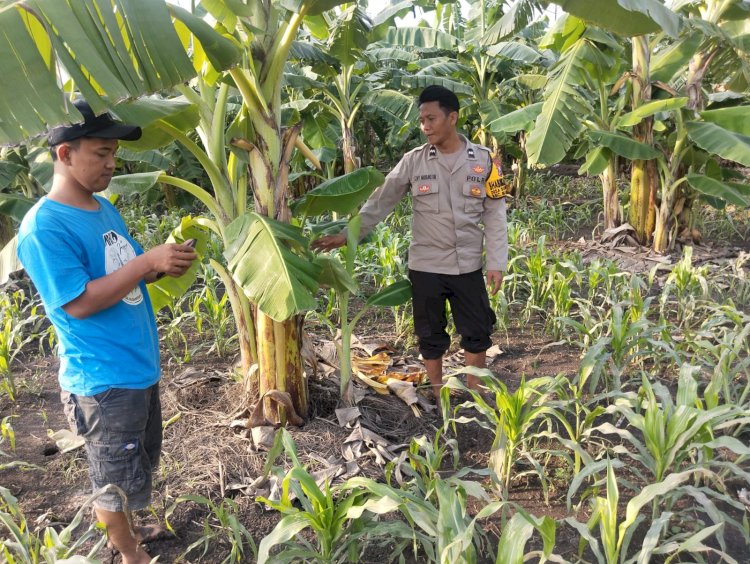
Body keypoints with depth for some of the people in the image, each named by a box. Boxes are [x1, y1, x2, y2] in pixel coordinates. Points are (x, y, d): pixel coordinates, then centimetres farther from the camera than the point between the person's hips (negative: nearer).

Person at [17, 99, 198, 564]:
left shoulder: (104, 208, 6)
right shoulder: (44, 228, -21)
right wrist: (148, 262, -26)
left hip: (140, 366, 9)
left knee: (141, 465, 25)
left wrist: (165, 264, -7)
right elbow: (79, 302, -24)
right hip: (104, 380, -8)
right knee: (115, 481, 12)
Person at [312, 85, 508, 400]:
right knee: (430, 333, 11)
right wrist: (348, 235, -10)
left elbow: (494, 215, 0)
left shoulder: (483, 159, -3)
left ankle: (476, 390, 31)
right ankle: (437, 392, 30)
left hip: (469, 265, 0)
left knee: (477, 330, 10)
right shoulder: (414, 161, -3)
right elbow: (380, 202, -2)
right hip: (426, 265, 0)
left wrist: (496, 263, -4)